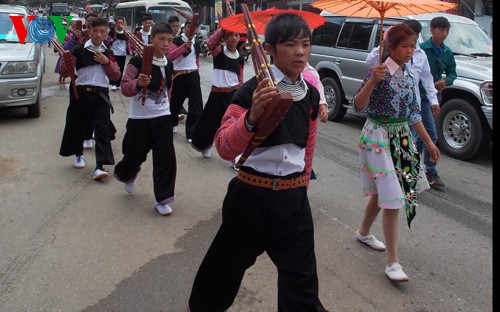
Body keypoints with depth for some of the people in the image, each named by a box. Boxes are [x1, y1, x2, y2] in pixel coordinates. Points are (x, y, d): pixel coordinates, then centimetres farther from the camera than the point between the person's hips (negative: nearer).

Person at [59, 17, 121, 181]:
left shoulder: (108, 53, 8)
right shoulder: (79, 50, -2)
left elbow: (116, 76, 7)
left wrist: (107, 62, -8)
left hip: (101, 94, 1)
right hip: (81, 92, -1)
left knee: (102, 130, -8)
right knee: (77, 125, 11)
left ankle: (100, 166, -9)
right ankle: (78, 154, 38)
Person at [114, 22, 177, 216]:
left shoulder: (168, 64, 6)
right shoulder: (138, 61, -11)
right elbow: (125, 89, -16)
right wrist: (138, 82, -34)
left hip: (163, 118, 4)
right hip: (140, 118, -4)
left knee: (165, 157, -5)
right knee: (135, 155, 7)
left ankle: (163, 199, 4)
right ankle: (126, 174, 44)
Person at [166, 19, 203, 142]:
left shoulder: (197, 43, 12)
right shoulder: (177, 41, -8)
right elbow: (170, 56, -25)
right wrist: (184, 46, -34)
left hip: (194, 76, 4)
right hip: (179, 76, -4)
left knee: (196, 105, -5)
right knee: (176, 102, 13)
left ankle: (192, 134, 1)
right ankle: (172, 124, 41)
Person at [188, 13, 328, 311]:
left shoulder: (311, 94, 4)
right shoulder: (253, 90, -14)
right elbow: (225, 148, -24)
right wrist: (252, 116, -40)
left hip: (294, 198, 4)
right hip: (252, 195, -4)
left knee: (301, 279, 8)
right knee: (227, 265, 17)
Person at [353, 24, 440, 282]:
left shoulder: (408, 77, 9)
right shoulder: (380, 72, -13)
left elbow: (413, 113, 15)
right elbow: (358, 106, -21)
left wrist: (429, 142, 16)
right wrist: (372, 81, -36)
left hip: (402, 137, 8)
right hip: (379, 137, -8)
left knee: (381, 191, 18)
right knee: (392, 197, -10)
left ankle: (364, 232, 41)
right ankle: (393, 262, -5)